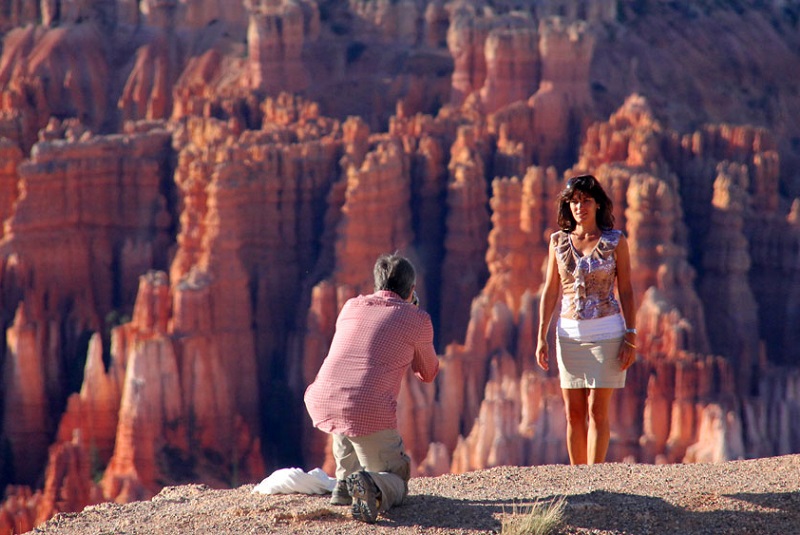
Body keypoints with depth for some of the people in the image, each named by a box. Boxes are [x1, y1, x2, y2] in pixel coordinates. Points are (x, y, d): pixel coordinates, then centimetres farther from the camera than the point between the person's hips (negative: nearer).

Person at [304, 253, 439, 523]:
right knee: (396, 485, 16)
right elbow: (428, 374, 28)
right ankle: (370, 486, -21)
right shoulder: (417, 320, 10)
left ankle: (345, 482, 26)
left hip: (321, 404, 4)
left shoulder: (350, 307, 21)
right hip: (370, 412, -4)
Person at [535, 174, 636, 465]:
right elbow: (550, 291, 9)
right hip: (569, 333, 3)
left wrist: (631, 338, -7)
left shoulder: (615, 242, -1)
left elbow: (626, 291, 0)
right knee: (573, 413, 3)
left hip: (606, 332, -3)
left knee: (597, 411, -7)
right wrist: (541, 337, 3)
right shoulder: (559, 241, 6)